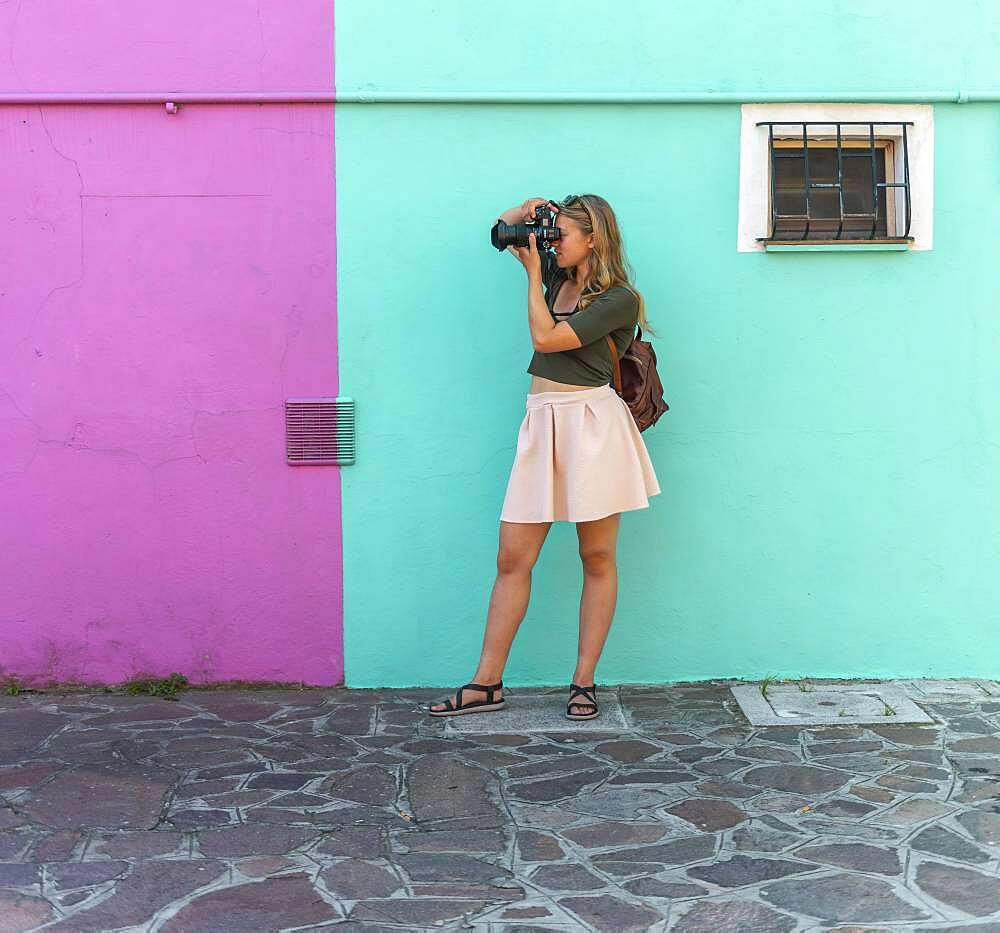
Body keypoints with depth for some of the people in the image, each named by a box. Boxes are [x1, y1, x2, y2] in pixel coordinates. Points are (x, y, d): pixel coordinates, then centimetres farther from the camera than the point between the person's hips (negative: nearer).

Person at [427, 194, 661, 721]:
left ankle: (584, 682, 12)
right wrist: (527, 212, 5)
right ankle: (486, 684, 7)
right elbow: (502, 230, 26)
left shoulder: (619, 299, -7)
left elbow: (545, 338, -16)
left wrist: (533, 271, -7)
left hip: (592, 425, -6)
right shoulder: (557, 274, 13)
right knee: (512, 558, 3)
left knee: (597, 559, 3)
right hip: (542, 423, 6)